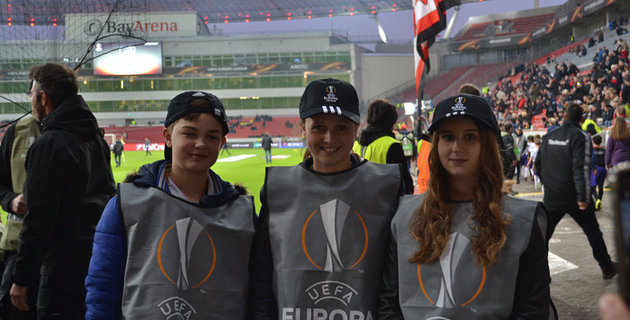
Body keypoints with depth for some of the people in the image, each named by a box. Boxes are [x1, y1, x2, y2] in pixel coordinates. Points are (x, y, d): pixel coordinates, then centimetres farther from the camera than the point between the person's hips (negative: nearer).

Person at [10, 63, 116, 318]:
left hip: (64, 269, -9)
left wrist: (21, 279, -13)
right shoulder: (96, 138, 11)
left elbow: (39, 219, -18)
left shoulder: (49, 144, -16)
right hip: (103, 263, 9)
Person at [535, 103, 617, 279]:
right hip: (574, 197, -4)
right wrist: (583, 197, -21)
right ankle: (607, 268, 24)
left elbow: (538, 164, 12)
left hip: (552, 197, 4)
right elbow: (582, 168, -21)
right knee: (593, 232, 13)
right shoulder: (580, 136, -11)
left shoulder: (549, 136, 6)